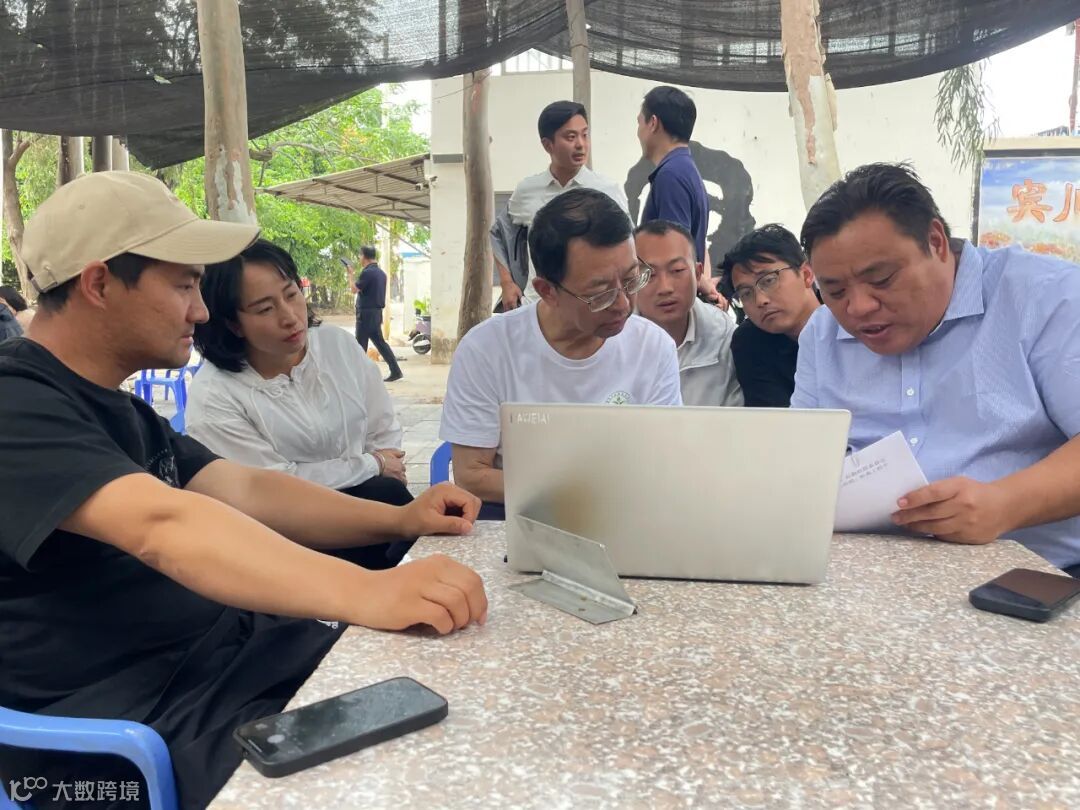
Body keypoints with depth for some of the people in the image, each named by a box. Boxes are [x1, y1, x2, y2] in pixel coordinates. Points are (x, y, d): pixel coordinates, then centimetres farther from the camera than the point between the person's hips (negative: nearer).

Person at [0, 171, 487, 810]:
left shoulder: (117, 405, 15)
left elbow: (246, 492, 9)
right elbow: (163, 525, -35)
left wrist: (400, 520, -2)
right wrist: (366, 594, -45)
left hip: (215, 649, 9)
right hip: (123, 720, -9)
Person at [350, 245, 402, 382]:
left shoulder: (367, 272, -16)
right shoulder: (381, 272, 12)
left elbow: (355, 289, -13)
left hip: (366, 313, -8)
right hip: (377, 312, 8)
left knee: (361, 344, 0)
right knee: (380, 341, 11)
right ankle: (395, 371, 6)